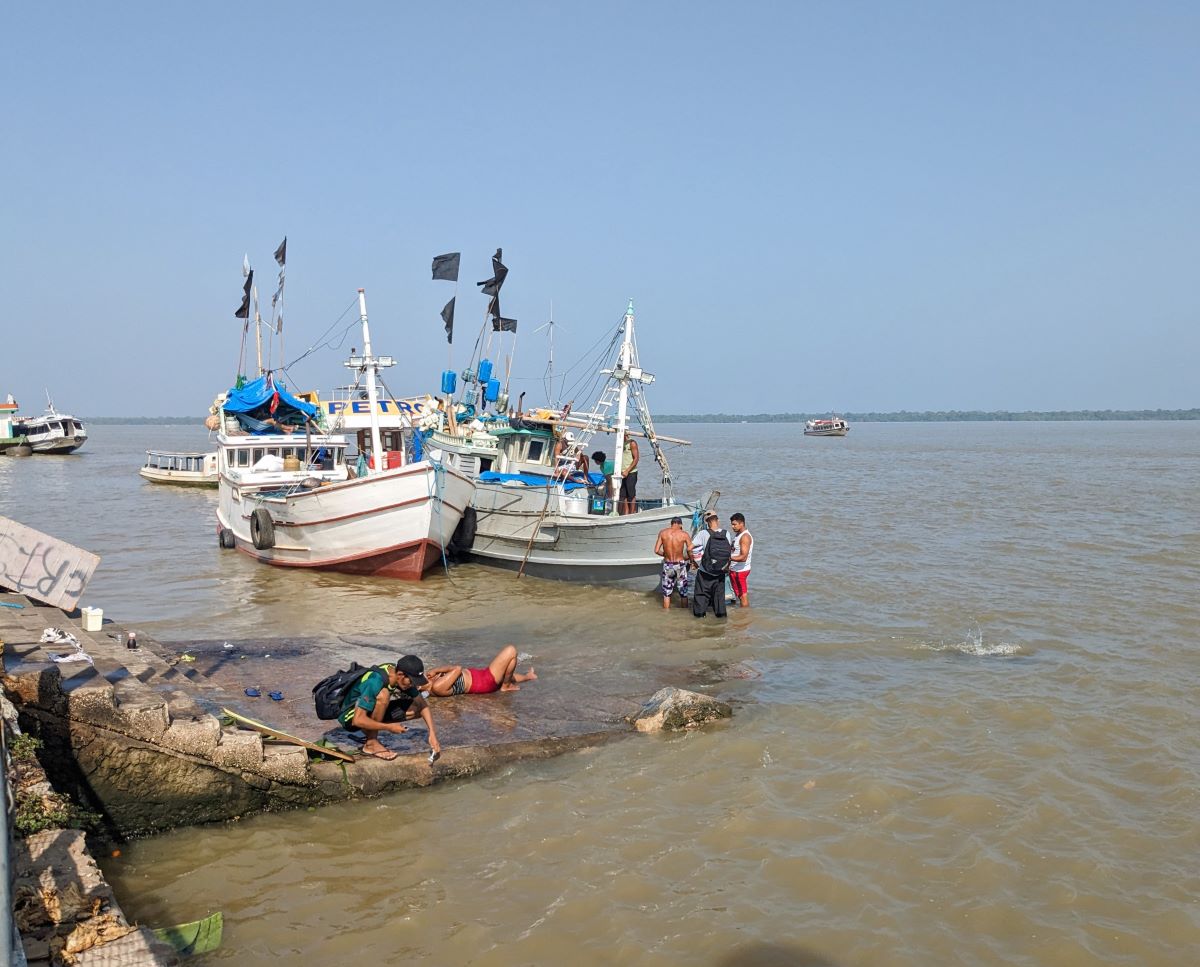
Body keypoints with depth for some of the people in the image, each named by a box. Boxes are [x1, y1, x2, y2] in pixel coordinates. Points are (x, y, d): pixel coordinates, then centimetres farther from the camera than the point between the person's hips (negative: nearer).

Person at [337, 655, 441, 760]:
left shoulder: (403, 678, -12)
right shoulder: (376, 682, -34)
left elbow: (423, 705, -4)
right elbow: (358, 720, -36)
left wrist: (432, 733, -15)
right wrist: (389, 727, -30)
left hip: (373, 711, 7)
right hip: (351, 718, -7)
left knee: (417, 707, -6)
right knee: (383, 694, -34)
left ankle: (371, 732, 1)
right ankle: (371, 743, -19)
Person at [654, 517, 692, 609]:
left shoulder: (662, 532, -3)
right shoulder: (684, 534, -8)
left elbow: (656, 550, -4)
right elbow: (690, 551, -12)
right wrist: (691, 561, 6)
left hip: (667, 565, 1)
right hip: (680, 565, -1)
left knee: (667, 593, 12)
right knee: (683, 593, 14)